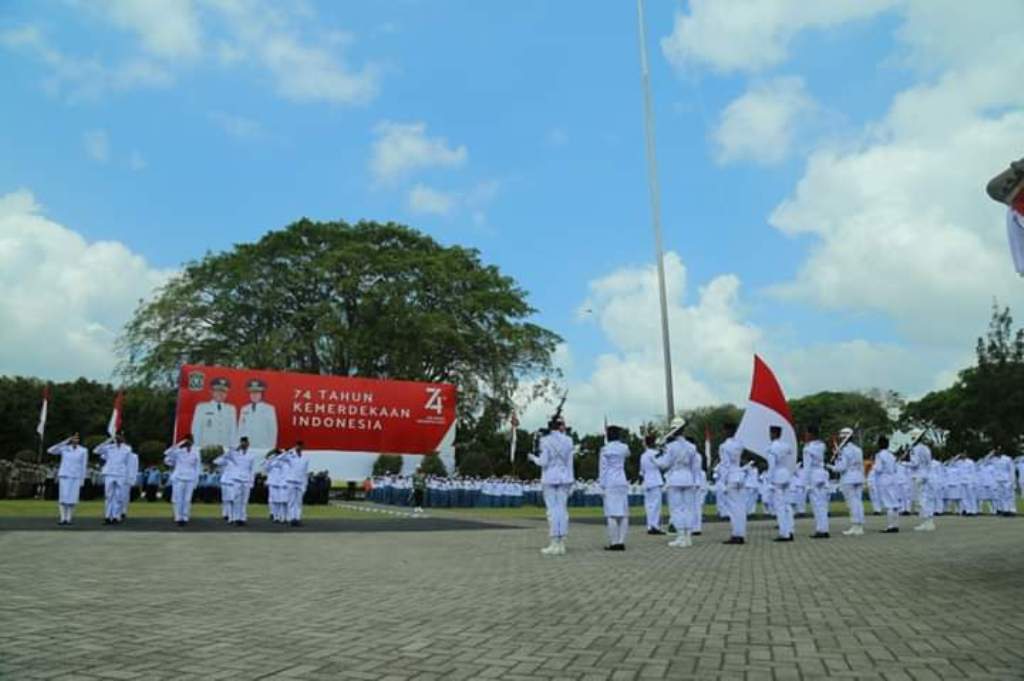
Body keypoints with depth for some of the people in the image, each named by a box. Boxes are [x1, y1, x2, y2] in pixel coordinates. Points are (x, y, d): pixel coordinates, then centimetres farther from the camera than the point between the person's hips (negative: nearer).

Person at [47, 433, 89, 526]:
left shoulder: (83, 451, 3)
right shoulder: (64, 448, 5)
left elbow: (84, 466, 3)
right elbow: (50, 451, -6)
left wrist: (82, 480, -1)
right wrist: (64, 442, -6)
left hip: (76, 477, 0)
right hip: (64, 476, 1)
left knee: (72, 498, -3)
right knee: (63, 497, -3)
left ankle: (69, 519, 3)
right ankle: (63, 518, 2)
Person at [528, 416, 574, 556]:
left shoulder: (545, 441, -9)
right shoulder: (568, 440, 1)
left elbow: (543, 462, -13)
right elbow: (569, 463, 3)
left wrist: (534, 458, 9)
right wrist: (570, 482, 9)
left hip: (550, 478, -3)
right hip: (564, 478, 3)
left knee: (552, 510, -2)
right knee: (562, 509, 5)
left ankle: (554, 545, -2)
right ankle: (561, 544, 6)